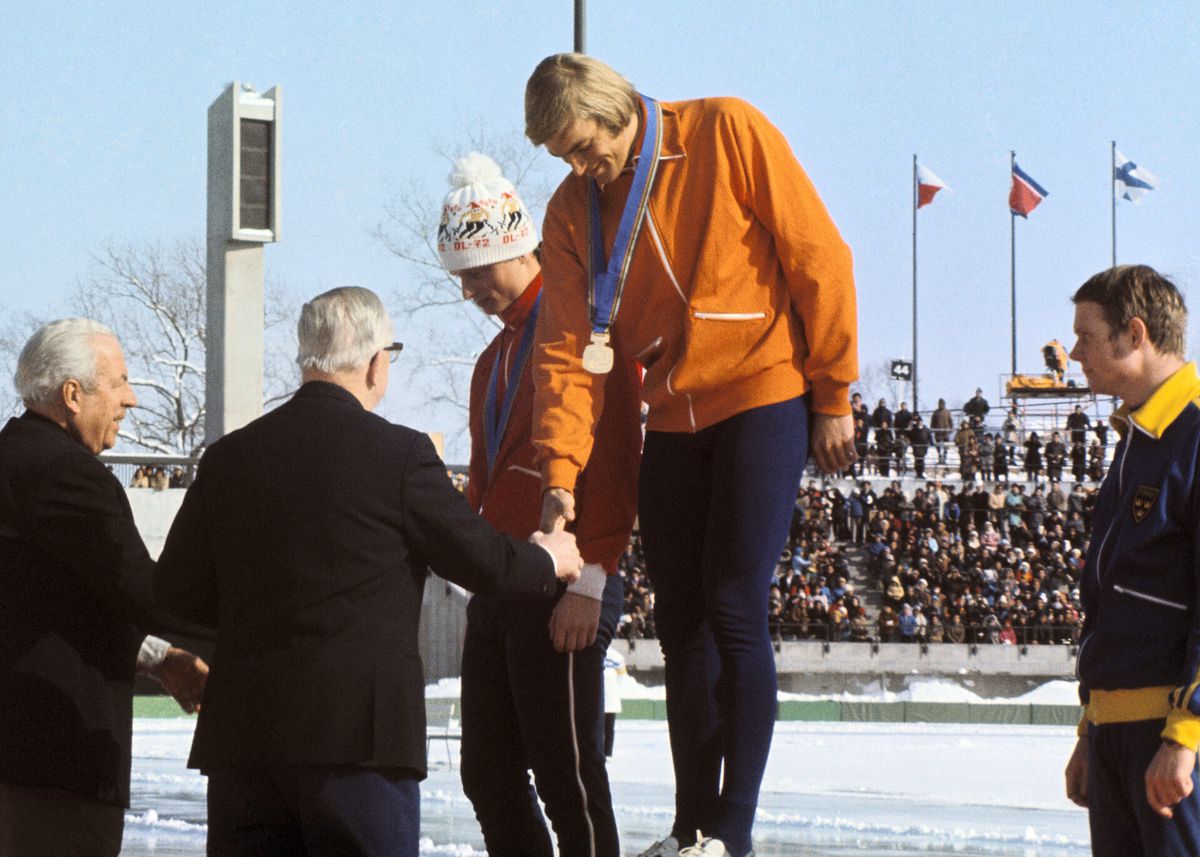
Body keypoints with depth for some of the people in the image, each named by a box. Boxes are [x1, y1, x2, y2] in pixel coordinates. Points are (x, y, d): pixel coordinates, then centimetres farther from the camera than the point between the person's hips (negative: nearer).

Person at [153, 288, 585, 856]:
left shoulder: (229, 457, 6)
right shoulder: (398, 454, -7)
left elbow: (177, 590, 9)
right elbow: (484, 562, 2)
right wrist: (549, 561, 23)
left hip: (240, 727, 5)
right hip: (358, 728, -4)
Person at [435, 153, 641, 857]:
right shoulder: (496, 357, 23)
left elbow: (613, 458, -15)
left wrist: (588, 581, -20)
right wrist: (481, 574, 19)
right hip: (497, 589, 9)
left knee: (565, 774, -9)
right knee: (490, 776, 7)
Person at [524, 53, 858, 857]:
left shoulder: (727, 133, -11)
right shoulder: (573, 211, 3)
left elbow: (818, 256, -9)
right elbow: (569, 349, -3)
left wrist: (833, 396, -8)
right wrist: (560, 473, -15)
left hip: (762, 398, -6)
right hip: (673, 419, 6)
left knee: (734, 610, -11)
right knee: (681, 624, 8)